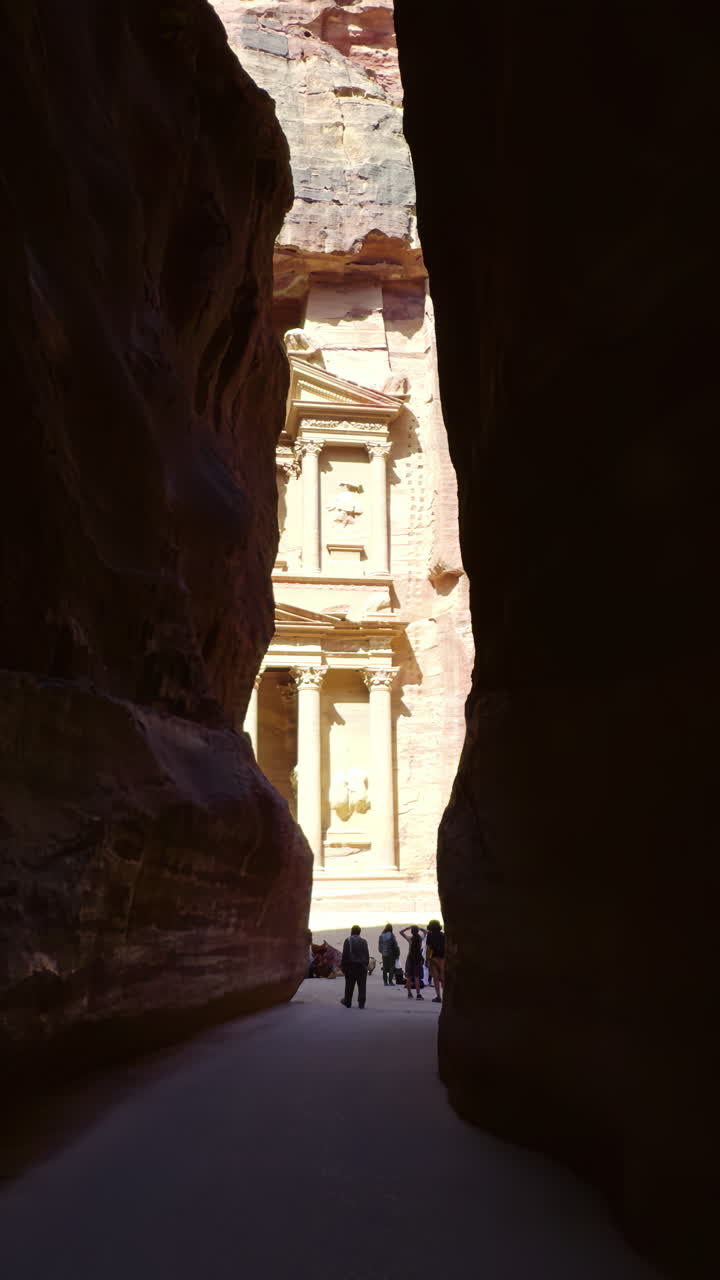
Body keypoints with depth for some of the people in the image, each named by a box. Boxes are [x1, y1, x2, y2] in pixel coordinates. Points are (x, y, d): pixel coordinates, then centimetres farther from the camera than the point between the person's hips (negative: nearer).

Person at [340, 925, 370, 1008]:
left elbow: (345, 955, -8)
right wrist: (366, 965, 15)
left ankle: (347, 1002, 17)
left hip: (351, 965, -2)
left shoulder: (348, 941, -6)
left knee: (349, 986, 9)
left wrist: (344, 966, -3)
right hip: (362, 966, 2)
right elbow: (367, 955, 8)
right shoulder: (364, 941, 5)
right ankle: (361, 1004, -1)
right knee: (362, 986, 3)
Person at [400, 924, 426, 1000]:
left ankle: (409, 993, 13)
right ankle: (418, 994, -8)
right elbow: (425, 931, 17)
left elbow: (401, 932, -3)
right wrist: (419, 928, 6)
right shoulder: (421, 938, -3)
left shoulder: (410, 939, -9)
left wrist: (408, 928, -5)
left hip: (410, 958, -1)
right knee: (417, 977, 0)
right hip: (418, 959, 1)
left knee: (409, 977, 10)